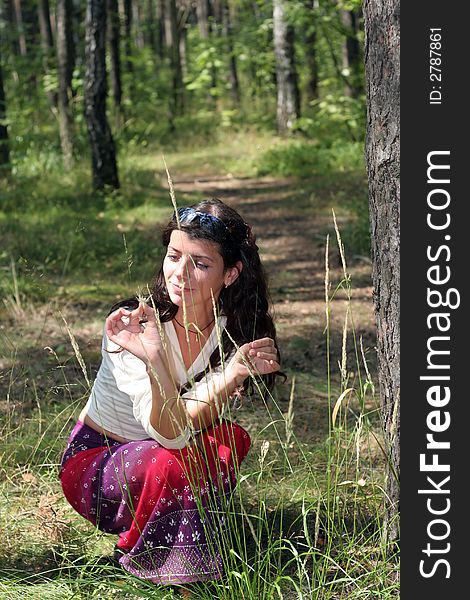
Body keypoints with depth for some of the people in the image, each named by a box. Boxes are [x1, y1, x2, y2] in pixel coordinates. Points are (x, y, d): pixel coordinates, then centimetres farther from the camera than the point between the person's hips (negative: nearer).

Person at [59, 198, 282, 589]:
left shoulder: (234, 333, -12)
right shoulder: (136, 326, -26)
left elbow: (185, 425, -27)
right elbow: (169, 432, -36)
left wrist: (234, 373, -44)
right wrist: (154, 360, -53)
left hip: (166, 455, 5)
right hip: (96, 462, -5)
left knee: (229, 438, -23)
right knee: (170, 464, -34)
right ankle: (139, 554, -6)